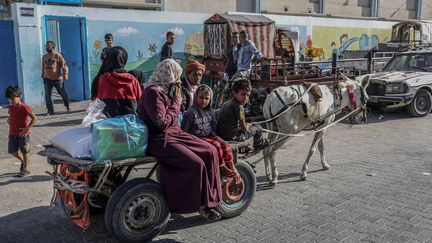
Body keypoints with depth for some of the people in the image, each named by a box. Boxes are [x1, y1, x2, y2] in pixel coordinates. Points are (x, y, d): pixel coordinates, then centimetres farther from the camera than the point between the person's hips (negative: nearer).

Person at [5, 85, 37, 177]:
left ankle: (25, 169, 18)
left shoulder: (24, 107, -16)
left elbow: (34, 118, -17)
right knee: (12, 151, 10)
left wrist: (27, 128, -21)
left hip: (23, 134, -6)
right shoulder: (11, 107, 5)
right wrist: (9, 121, 5)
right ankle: (22, 161, 37)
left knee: (24, 151, 5)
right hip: (12, 133, 6)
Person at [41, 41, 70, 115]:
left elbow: (64, 65, -10)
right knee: (47, 96, -5)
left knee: (62, 93, 12)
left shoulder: (57, 55, -6)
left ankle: (67, 106, 35)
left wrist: (65, 74, -17)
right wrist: (43, 75, 17)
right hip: (47, 79, 4)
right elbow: (43, 67, 19)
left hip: (57, 79, -3)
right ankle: (50, 111, 1)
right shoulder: (44, 57, 9)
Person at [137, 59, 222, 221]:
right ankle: (201, 204, -2)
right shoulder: (153, 92, -15)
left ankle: (207, 201, 0)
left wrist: (177, 101, 4)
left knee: (210, 151, -4)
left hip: (174, 133, 10)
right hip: (159, 140, -10)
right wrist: (176, 104, -9)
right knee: (196, 164, -22)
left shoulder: (166, 90, 14)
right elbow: (162, 122, -20)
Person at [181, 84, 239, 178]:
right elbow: (184, 130, -8)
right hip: (197, 137, -6)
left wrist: (214, 134, 14)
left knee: (226, 146, -14)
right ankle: (222, 168, -15)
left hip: (210, 135, 6)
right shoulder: (191, 112, -11)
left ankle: (232, 169, -6)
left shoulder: (211, 111, 9)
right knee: (216, 145, -27)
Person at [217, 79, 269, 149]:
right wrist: (248, 125, 9)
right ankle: (260, 144, 37)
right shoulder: (238, 107, -19)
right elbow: (244, 129, -13)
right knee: (258, 128, 9)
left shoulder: (226, 103, 6)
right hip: (232, 137, -8)